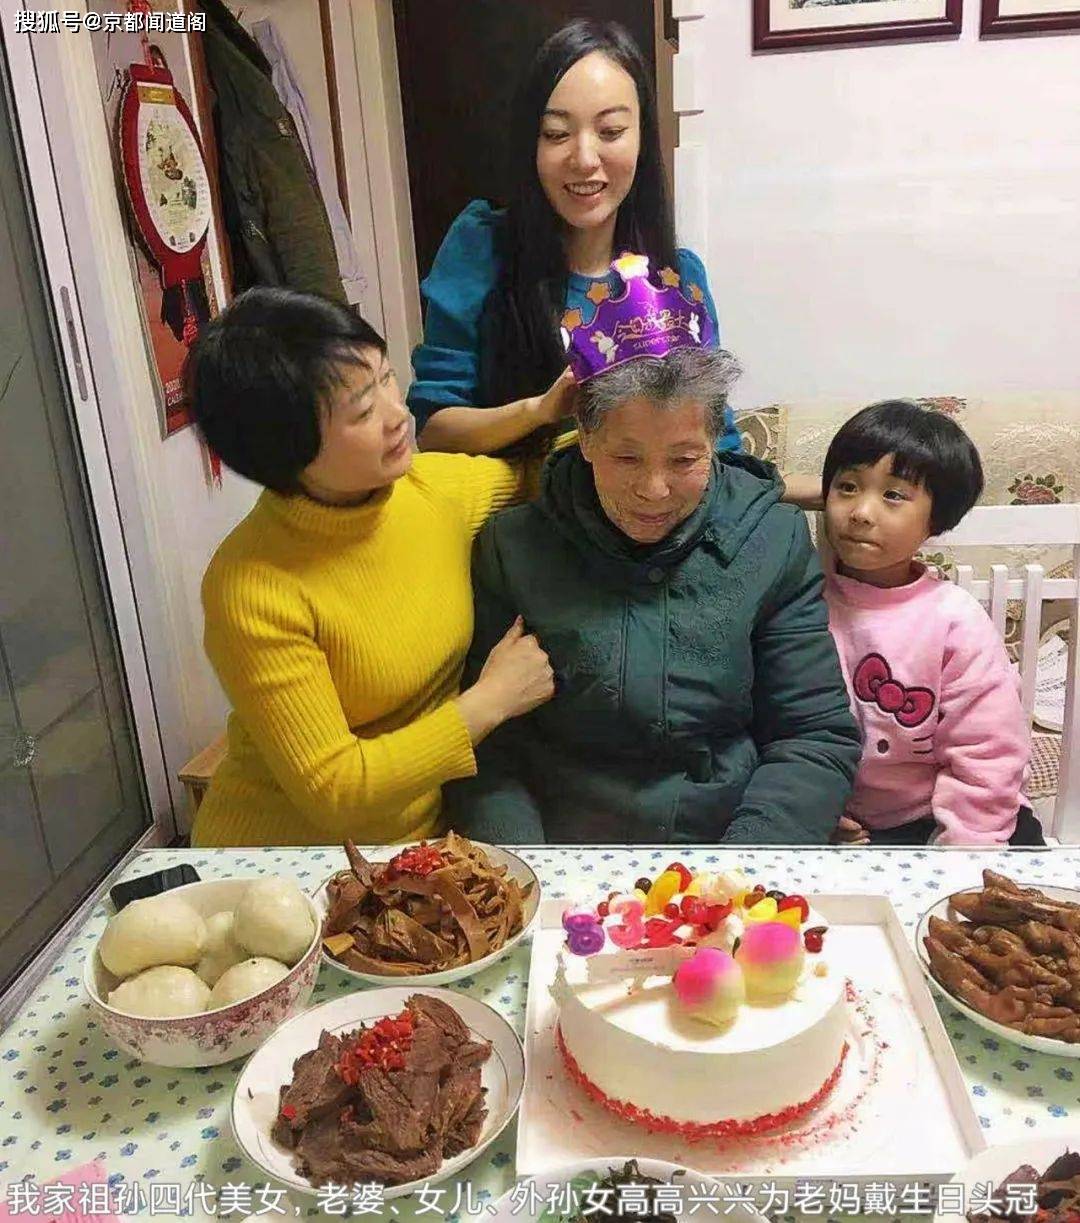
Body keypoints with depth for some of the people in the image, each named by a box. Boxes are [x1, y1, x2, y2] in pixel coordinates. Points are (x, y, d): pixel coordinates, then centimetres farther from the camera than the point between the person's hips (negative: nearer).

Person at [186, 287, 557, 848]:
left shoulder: (441, 486, -6)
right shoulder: (250, 589, -23)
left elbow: (536, 475, 16)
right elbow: (332, 791, -20)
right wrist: (493, 700, -16)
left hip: (423, 832, 4)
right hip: (281, 862, -3)